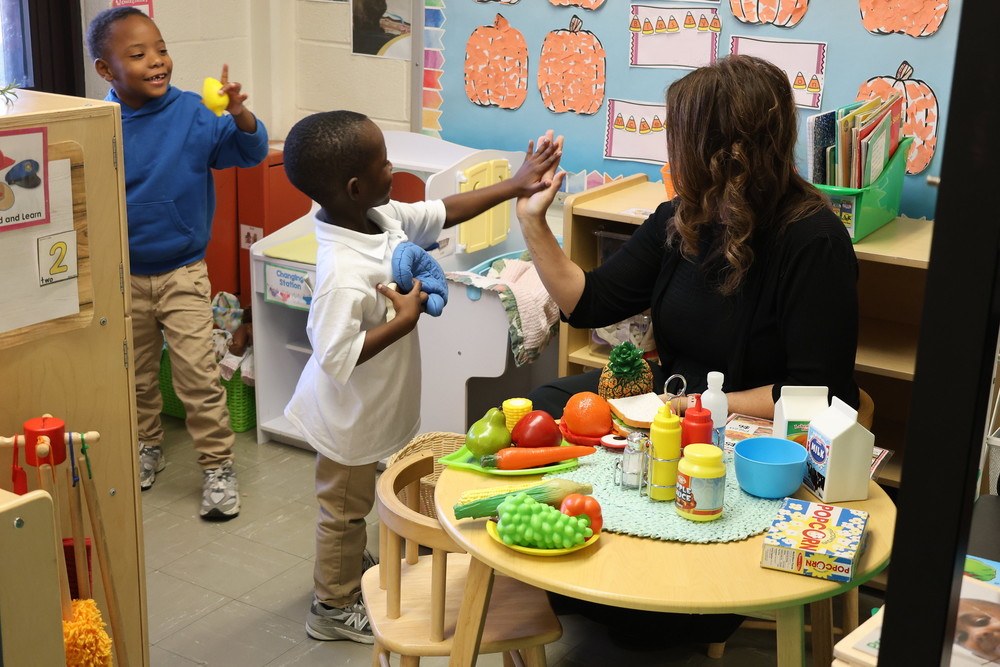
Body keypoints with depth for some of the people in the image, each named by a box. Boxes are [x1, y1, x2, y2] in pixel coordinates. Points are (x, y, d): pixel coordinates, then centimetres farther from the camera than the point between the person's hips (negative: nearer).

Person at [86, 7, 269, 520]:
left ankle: (217, 465, 13)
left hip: (182, 272, -2)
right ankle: (147, 446, 41)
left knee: (198, 375, -3)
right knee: (137, 374, 19)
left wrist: (238, 113, -33)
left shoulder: (194, 114, -11)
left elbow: (250, 151, -13)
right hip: (123, 277, 2)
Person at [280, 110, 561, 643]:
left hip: (374, 403, 8)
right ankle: (334, 608, 35)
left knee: (354, 499, 30)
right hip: (350, 418, -8)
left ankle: (350, 565, 54)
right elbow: (337, 358, -37)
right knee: (345, 508, 13)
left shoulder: (383, 216, -10)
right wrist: (404, 320, -32)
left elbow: (443, 212, 4)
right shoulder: (343, 273, -37)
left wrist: (514, 186, 2)